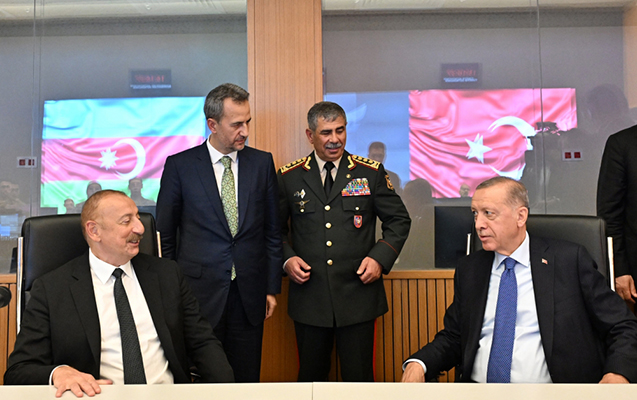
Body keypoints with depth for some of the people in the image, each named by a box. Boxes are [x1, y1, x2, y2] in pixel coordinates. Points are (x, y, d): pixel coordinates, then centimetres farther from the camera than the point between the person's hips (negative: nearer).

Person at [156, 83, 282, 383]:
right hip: (200, 291, -2)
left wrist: (272, 287, 6)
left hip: (250, 295, 2)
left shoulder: (262, 162, 4)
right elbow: (164, 236, 3)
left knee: (247, 378, 11)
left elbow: (272, 231, 8)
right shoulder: (179, 166, -2)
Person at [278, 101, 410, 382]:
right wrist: (287, 258, -5)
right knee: (310, 376, 15)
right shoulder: (289, 177, 4)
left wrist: (380, 258, -8)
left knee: (359, 377, 8)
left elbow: (398, 220, 7)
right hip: (309, 295, 1)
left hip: (358, 294, -1)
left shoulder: (371, 173, 2)